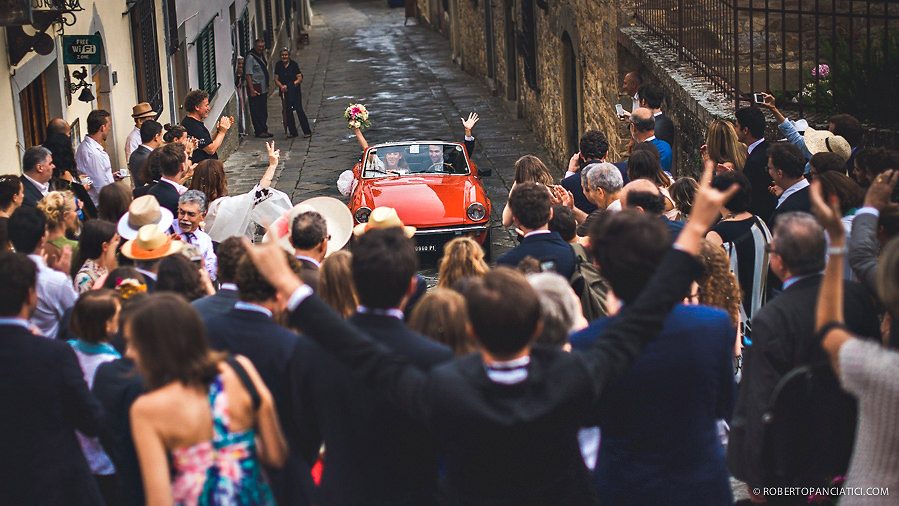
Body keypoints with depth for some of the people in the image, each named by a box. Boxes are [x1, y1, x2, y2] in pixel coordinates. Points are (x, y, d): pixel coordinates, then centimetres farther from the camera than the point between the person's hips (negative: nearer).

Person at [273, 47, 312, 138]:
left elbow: (299, 78, -6)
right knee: (288, 111, 2)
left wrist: (294, 83, -23)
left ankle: (307, 131, -6)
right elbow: (276, 80, 7)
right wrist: (282, 86, -12)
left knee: (299, 110, -10)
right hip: (284, 92, 3)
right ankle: (293, 132, 11)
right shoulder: (278, 65, 5)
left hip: (295, 90, -3)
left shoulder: (293, 64, -4)